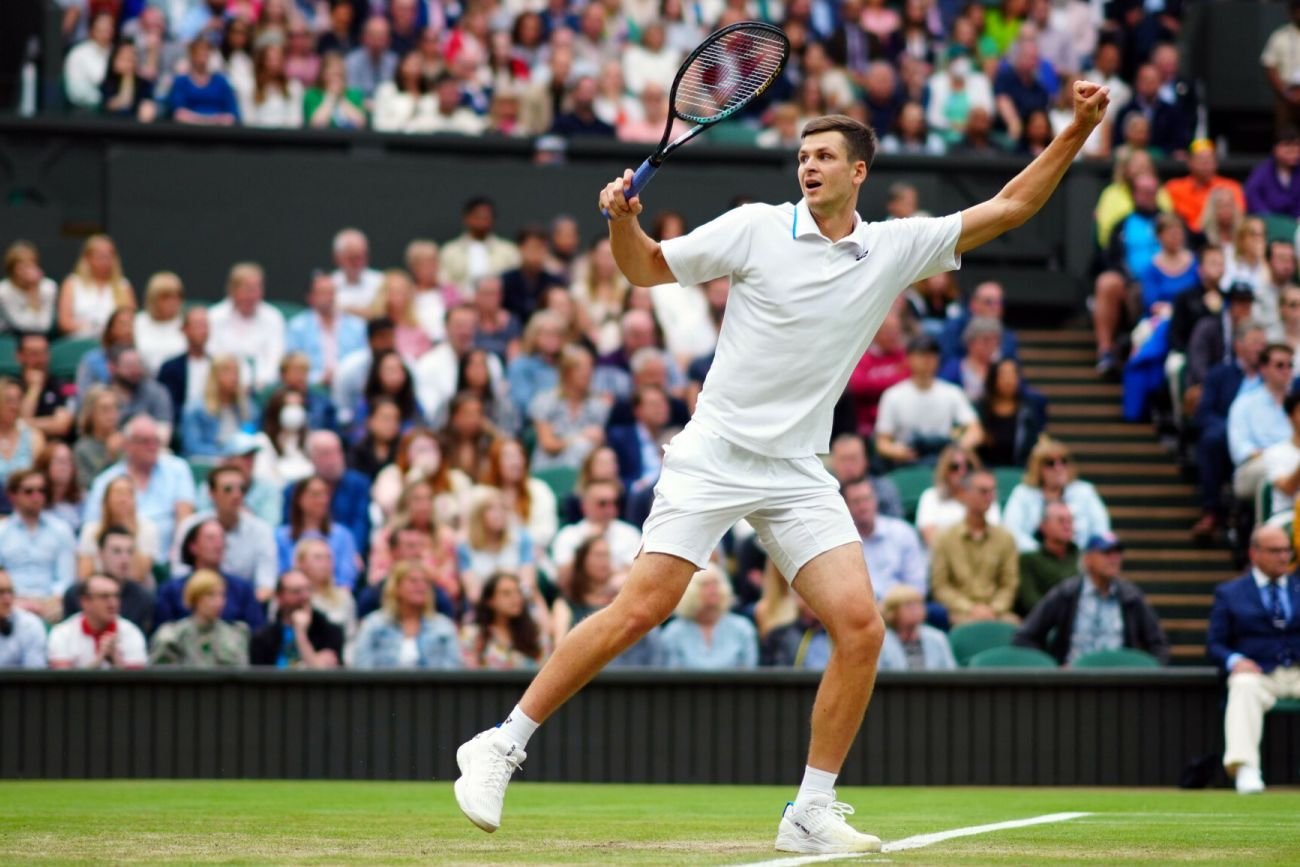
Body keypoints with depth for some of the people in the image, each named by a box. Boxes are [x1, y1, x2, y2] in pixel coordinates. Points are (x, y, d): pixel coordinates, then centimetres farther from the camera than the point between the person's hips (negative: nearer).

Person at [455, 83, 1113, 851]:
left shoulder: (896, 248, 5)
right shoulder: (757, 228, -2)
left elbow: (1010, 207, 9)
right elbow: (647, 268, 7)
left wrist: (1077, 131, 1)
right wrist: (622, 219, -13)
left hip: (799, 474, 3)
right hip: (714, 455, -3)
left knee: (861, 625, -11)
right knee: (641, 610, -14)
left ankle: (812, 813, -1)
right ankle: (503, 745, -2)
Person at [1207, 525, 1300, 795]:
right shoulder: (1229, 593, 15)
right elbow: (1215, 644, 9)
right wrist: (1235, 661, -13)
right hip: (1256, 672, -1)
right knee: (1243, 686, -37)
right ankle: (1245, 768, -47)